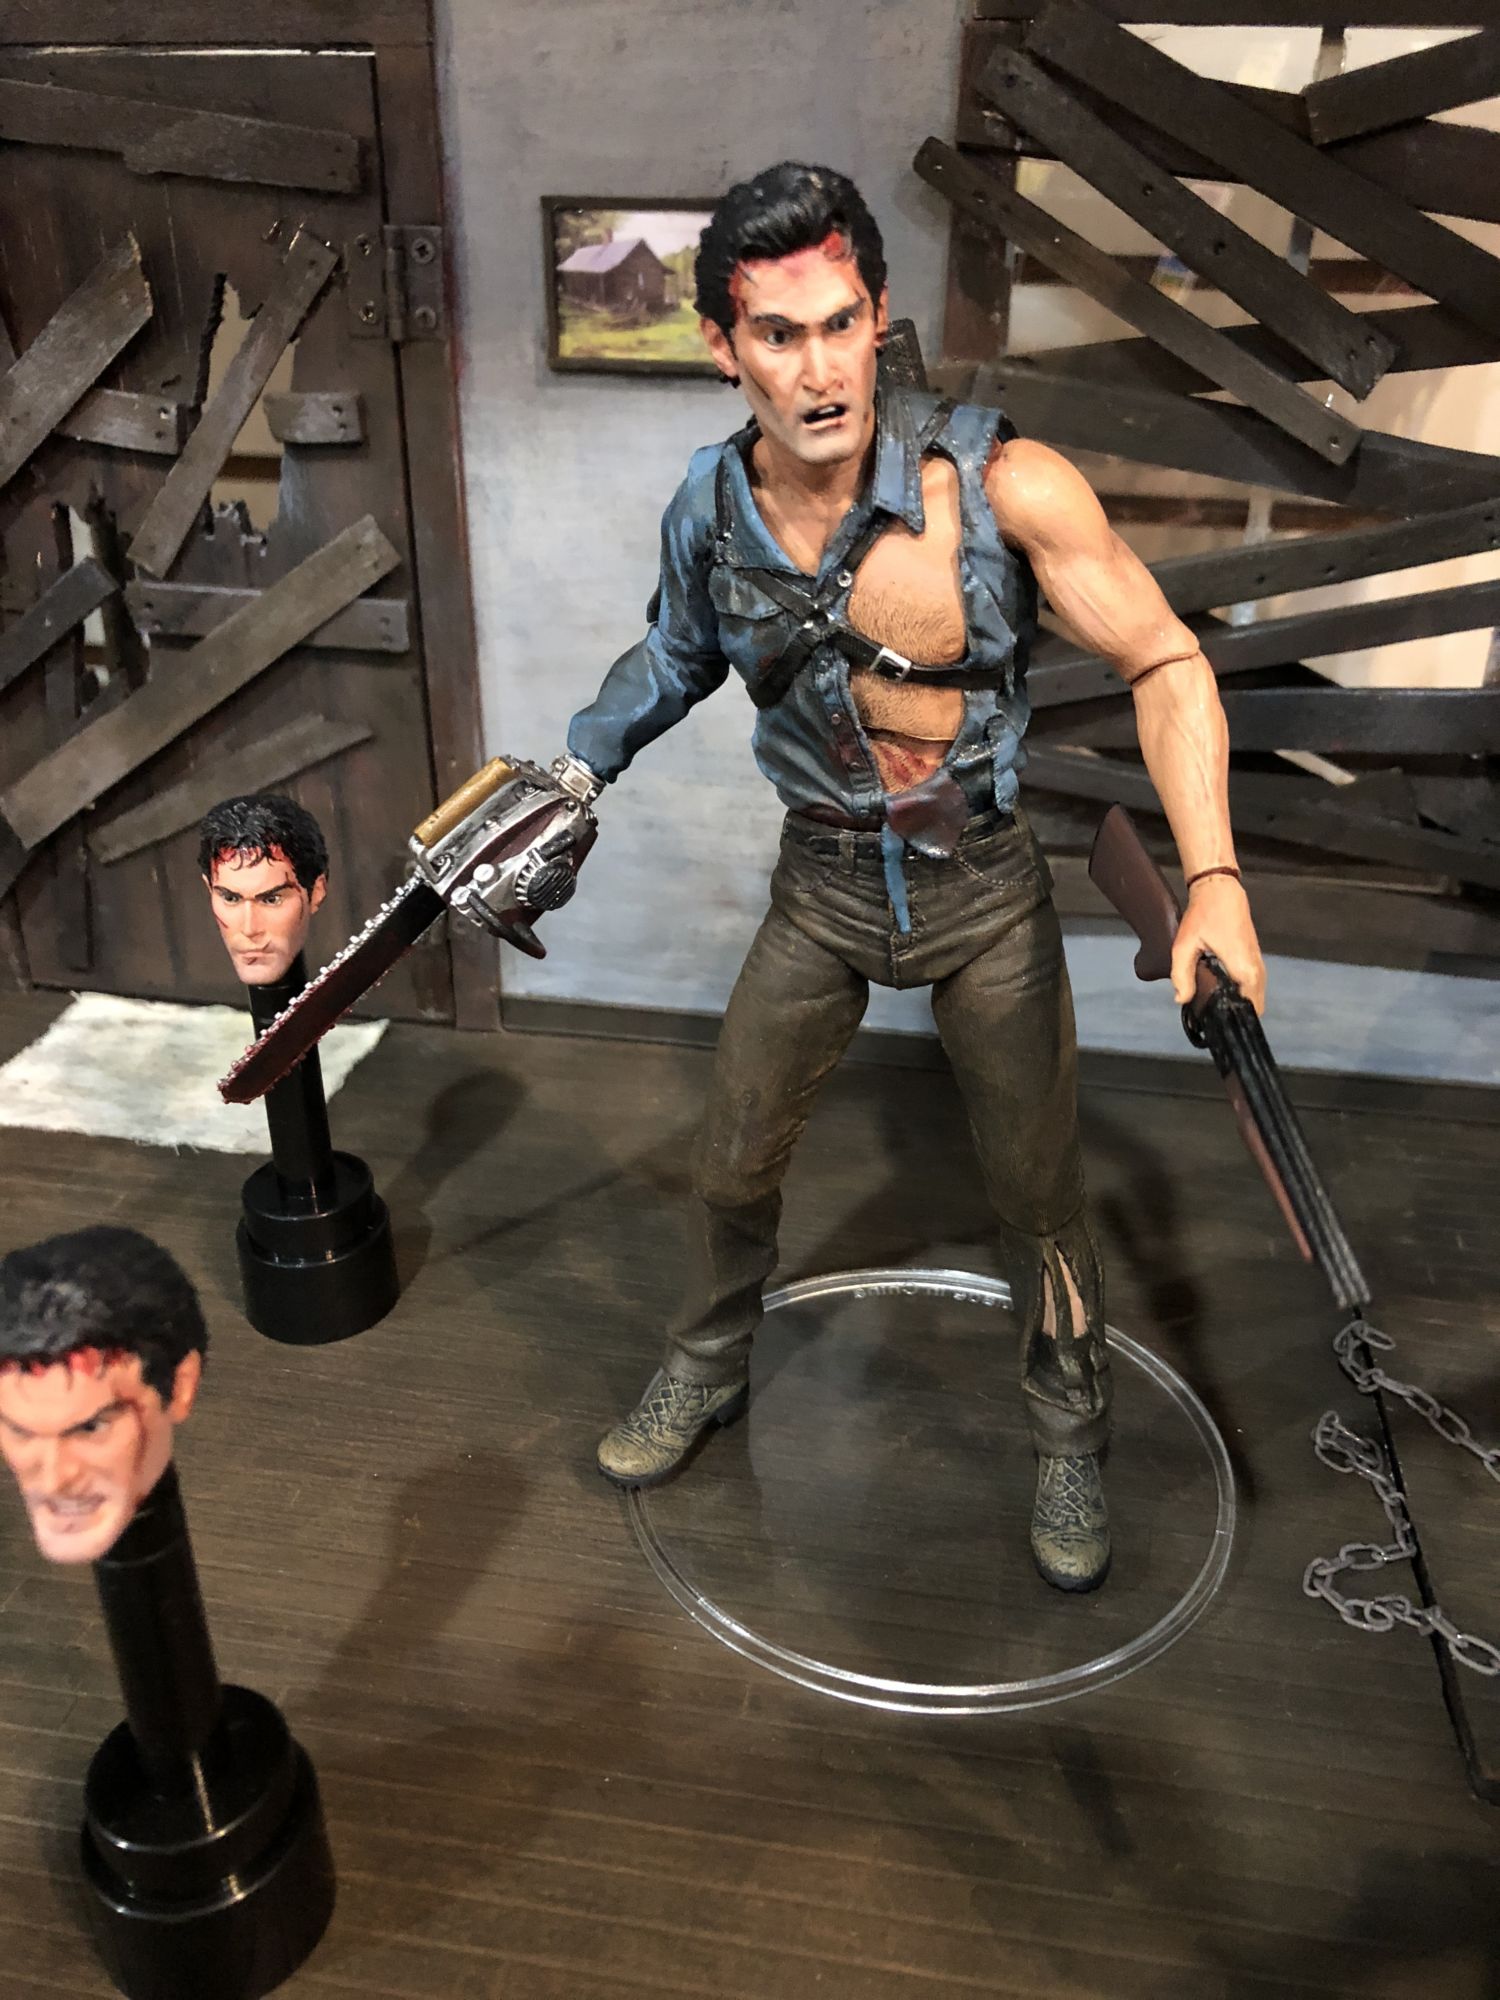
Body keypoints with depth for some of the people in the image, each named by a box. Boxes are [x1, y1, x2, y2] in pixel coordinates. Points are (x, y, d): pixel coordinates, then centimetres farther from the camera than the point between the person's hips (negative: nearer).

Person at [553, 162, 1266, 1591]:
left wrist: (1214, 882, -28)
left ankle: (1068, 1441, 38)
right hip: (821, 885, 3)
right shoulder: (710, 510, -10)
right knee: (731, 1163, 14)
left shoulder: (1003, 487, -23)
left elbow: (1164, 665, -18)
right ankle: (705, 1373, 44)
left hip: (985, 887, -2)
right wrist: (576, 767, 7)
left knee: (1038, 1193, 11)